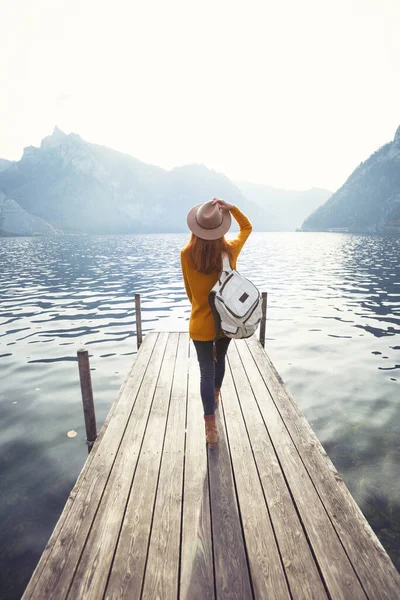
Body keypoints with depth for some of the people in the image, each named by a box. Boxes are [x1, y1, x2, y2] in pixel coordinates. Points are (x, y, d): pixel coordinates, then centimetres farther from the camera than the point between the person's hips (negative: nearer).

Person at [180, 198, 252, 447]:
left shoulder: (187, 254, -14)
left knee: (206, 371, 5)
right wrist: (231, 208, -5)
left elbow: (190, 290, -1)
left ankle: (211, 428, 6)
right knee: (220, 358, 27)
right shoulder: (230, 250, -10)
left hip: (201, 323, -2)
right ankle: (215, 396, 52)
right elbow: (247, 227, 10)